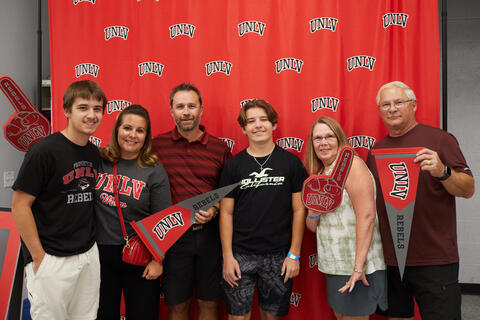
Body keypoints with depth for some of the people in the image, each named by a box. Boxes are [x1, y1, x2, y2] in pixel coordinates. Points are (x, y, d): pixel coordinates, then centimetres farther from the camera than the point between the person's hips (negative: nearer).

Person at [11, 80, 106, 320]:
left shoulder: (94, 153, 5)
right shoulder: (44, 151, -16)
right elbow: (20, 205, -14)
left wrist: (88, 242, 9)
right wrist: (39, 257, -12)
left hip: (89, 254, 6)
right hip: (52, 260, -6)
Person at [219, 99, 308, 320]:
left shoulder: (291, 162, 0)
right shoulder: (233, 165, 1)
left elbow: (299, 210, 1)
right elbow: (226, 213, 2)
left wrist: (294, 254, -4)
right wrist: (227, 256, -4)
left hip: (279, 256, 0)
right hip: (240, 254, 0)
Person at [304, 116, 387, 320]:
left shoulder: (351, 163, -12)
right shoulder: (319, 173, 12)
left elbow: (367, 216, -21)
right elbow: (313, 227, 13)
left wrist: (358, 266, -24)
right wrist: (313, 212, -10)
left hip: (356, 265, -8)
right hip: (334, 264, 8)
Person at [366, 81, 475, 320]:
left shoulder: (439, 139, -4)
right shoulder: (376, 150, 10)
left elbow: (468, 190, -6)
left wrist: (442, 172, -26)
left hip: (434, 261, -4)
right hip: (389, 260, 5)